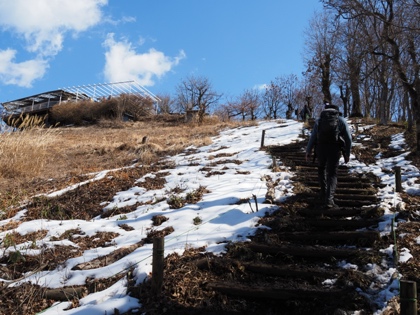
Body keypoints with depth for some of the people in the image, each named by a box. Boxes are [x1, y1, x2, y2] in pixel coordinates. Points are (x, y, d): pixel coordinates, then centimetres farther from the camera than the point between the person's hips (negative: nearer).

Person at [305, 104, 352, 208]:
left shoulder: (319, 120, 14)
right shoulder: (341, 120, 12)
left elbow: (312, 137, 7)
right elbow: (348, 138, 7)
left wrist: (308, 152, 10)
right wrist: (347, 154, 13)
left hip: (321, 148, 1)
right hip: (334, 149, -1)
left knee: (321, 169, 25)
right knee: (332, 174, 3)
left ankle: (324, 193, 28)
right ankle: (329, 199, -12)